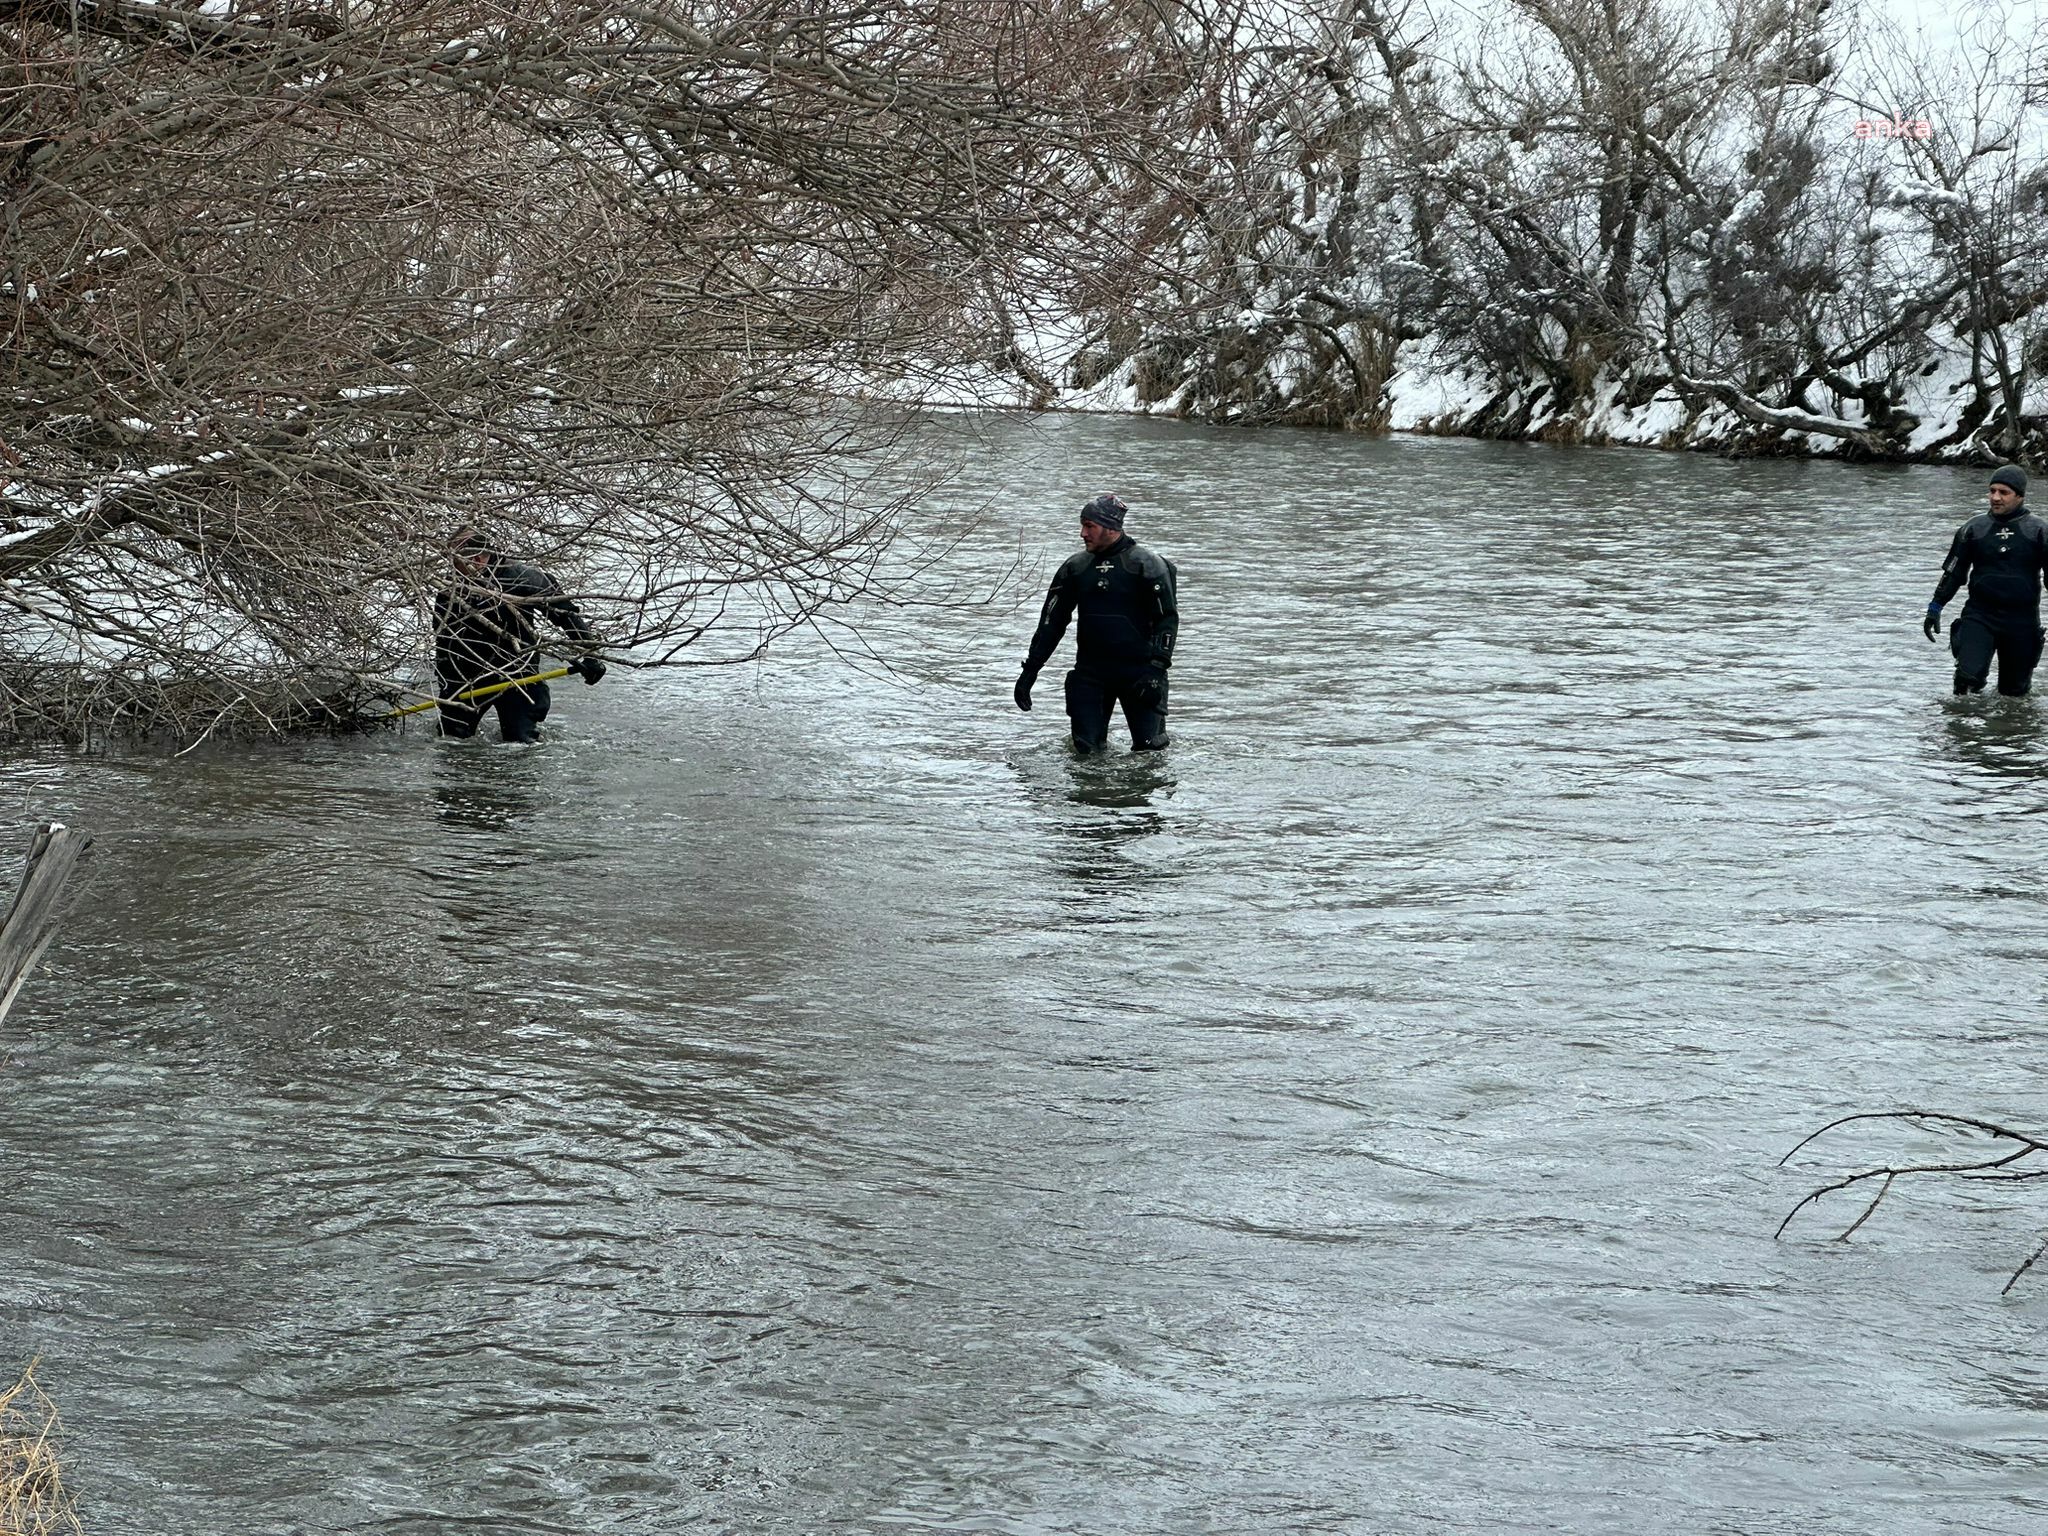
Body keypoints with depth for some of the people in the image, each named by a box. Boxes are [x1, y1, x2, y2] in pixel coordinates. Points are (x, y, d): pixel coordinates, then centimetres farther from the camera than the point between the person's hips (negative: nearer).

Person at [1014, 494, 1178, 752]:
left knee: (1148, 748, -3)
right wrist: (1029, 671, 5)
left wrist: (1156, 669, -17)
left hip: (1137, 669, -3)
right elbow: (1051, 622, 11)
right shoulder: (1075, 568, 7)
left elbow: (1168, 618, -7)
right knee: (1086, 749, -1)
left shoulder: (1146, 565, -6)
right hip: (1090, 670, 3)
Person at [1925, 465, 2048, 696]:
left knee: (2014, 690, 7)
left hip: (2022, 621, 0)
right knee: (1968, 676, -19)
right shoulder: (1974, 528, 6)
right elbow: (1953, 572, 11)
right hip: (1979, 615, 0)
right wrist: (1935, 607, 6)